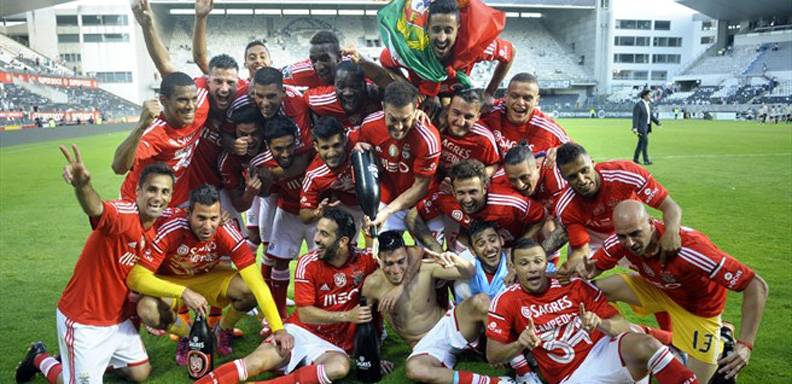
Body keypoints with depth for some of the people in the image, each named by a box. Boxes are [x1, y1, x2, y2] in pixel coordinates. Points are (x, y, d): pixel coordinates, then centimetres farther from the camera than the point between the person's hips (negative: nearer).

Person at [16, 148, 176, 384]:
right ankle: (41, 360, 29)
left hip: (119, 318, 7)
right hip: (83, 320, -7)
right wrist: (83, 185, -73)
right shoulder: (124, 213, -29)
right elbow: (96, 209, -52)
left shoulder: (164, 220, -6)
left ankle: (98, 358, 37)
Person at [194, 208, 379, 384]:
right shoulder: (308, 263, -9)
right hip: (300, 331, 0)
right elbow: (305, 314, -10)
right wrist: (347, 316, -19)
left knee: (339, 367, -35)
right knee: (257, 362, -26)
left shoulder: (365, 260, -8)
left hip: (332, 345, 0)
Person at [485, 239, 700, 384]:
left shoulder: (574, 285, 4)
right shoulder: (506, 301, 1)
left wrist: (600, 324, -20)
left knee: (643, 345, -32)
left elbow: (622, 326, 2)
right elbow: (493, 355, 1)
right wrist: (519, 345, -18)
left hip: (606, 350, 0)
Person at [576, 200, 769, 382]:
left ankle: (721, 342, 27)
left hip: (697, 307, -4)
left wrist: (745, 345, -41)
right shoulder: (622, 240, -26)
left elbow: (756, 285, -36)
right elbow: (596, 265, -7)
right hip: (656, 288, 4)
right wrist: (588, 270, -34)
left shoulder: (689, 249, -42)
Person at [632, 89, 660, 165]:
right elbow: (635, 117, -19)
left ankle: (635, 159, 17)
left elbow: (651, 115, 17)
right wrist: (634, 128, -26)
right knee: (645, 142, -12)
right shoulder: (638, 105, -14)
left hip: (646, 127, 9)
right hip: (641, 127, -9)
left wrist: (657, 122, 5)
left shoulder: (647, 104, 14)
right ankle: (646, 160, -10)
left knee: (641, 143, 10)